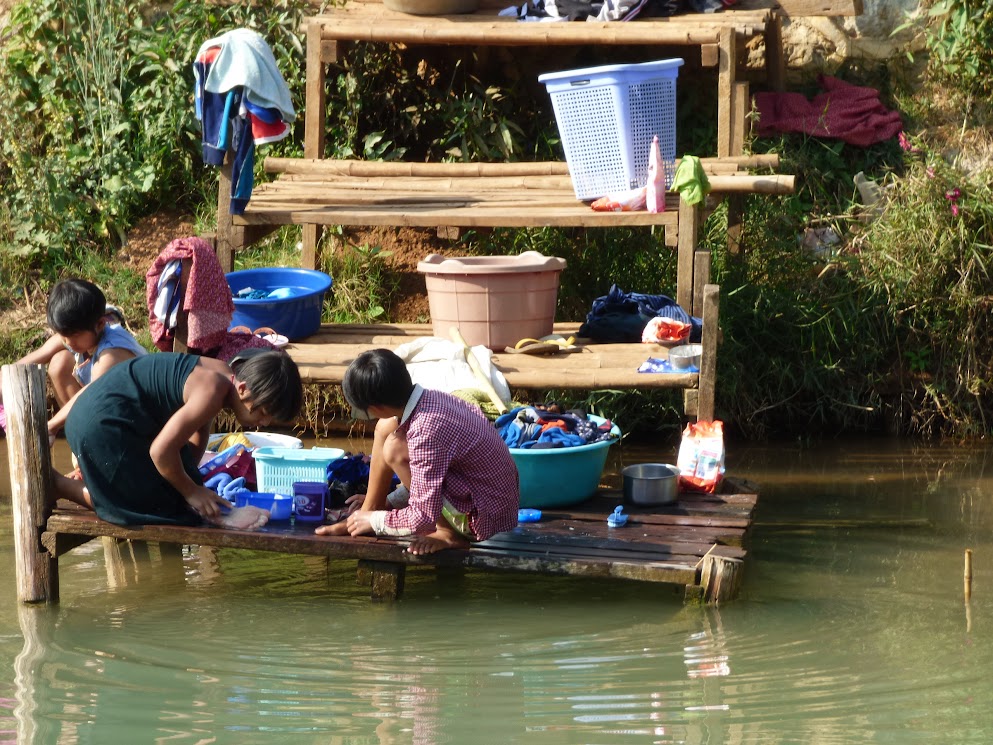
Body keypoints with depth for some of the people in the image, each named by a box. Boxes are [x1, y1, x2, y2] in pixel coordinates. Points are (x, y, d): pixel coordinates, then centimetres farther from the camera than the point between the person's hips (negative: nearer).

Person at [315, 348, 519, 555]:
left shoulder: (425, 433, -31)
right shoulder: (428, 398, -5)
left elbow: (424, 517, -26)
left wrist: (375, 520, -10)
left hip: (486, 515, -9)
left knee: (395, 449, -19)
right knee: (387, 427, 5)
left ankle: (449, 534, -5)